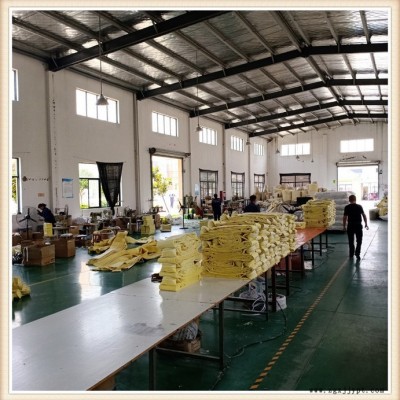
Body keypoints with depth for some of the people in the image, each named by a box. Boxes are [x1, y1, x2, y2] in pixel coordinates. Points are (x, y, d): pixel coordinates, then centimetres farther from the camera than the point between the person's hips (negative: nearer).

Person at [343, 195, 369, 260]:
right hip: (358, 225, 0)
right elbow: (364, 215, -3)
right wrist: (366, 224, 6)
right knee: (359, 240, 10)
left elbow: (345, 217, -6)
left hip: (350, 225, 0)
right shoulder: (359, 206, -2)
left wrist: (344, 226, 2)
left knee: (351, 241, 11)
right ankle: (357, 253, 0)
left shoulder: (347, 207, -4)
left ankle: (351, 254, 17)